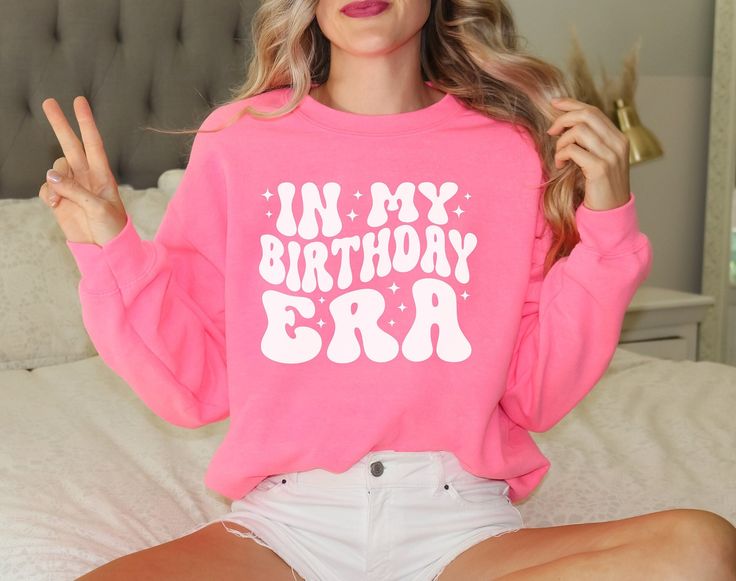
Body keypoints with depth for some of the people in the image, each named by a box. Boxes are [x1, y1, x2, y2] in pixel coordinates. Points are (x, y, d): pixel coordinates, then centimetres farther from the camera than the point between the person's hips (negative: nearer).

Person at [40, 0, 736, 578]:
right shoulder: (237, 141, 4)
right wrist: (111, 250, -6)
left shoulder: (514, 147, 4)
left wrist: (605, 229, -4)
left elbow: (536, 395, 5)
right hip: (284, 519, -1)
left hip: (459, 524, 2)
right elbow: (193, 387, 6)